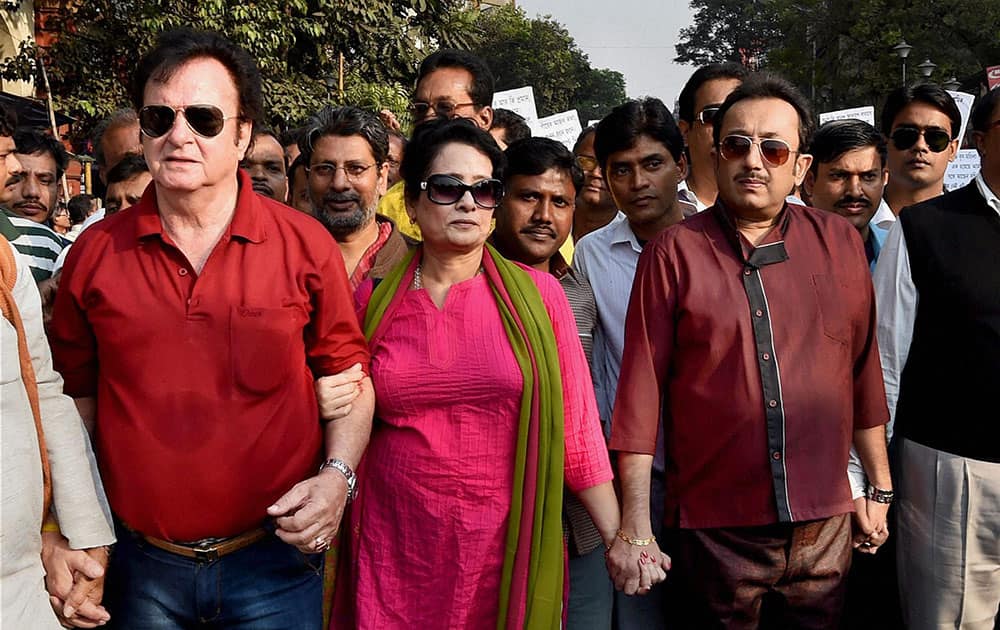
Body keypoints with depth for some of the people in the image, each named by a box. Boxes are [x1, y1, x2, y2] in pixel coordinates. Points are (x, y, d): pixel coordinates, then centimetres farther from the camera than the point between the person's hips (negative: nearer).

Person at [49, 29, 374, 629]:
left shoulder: (306, 245, -8)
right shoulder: (94, 254, -2)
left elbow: (346, 371, 1)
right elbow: (74, 397, 8)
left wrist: (338, 474, -13)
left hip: (276, 560, -1)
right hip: (140, 567, 2)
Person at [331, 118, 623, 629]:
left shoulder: (537, 296, -3)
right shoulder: (374, 300, 1)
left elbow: (576, 426, -2)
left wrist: (619, 537, -5)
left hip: (508, 548, 0)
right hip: (393, 553, 1)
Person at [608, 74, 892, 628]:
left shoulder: (839, 243, 3)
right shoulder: (674, 253, -6)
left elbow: (863, 370, 9)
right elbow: (641, 391, -7)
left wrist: (879, 487, 12)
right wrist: (634, 526, -8)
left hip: (824, 528, 3)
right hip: (715, 531, -2)